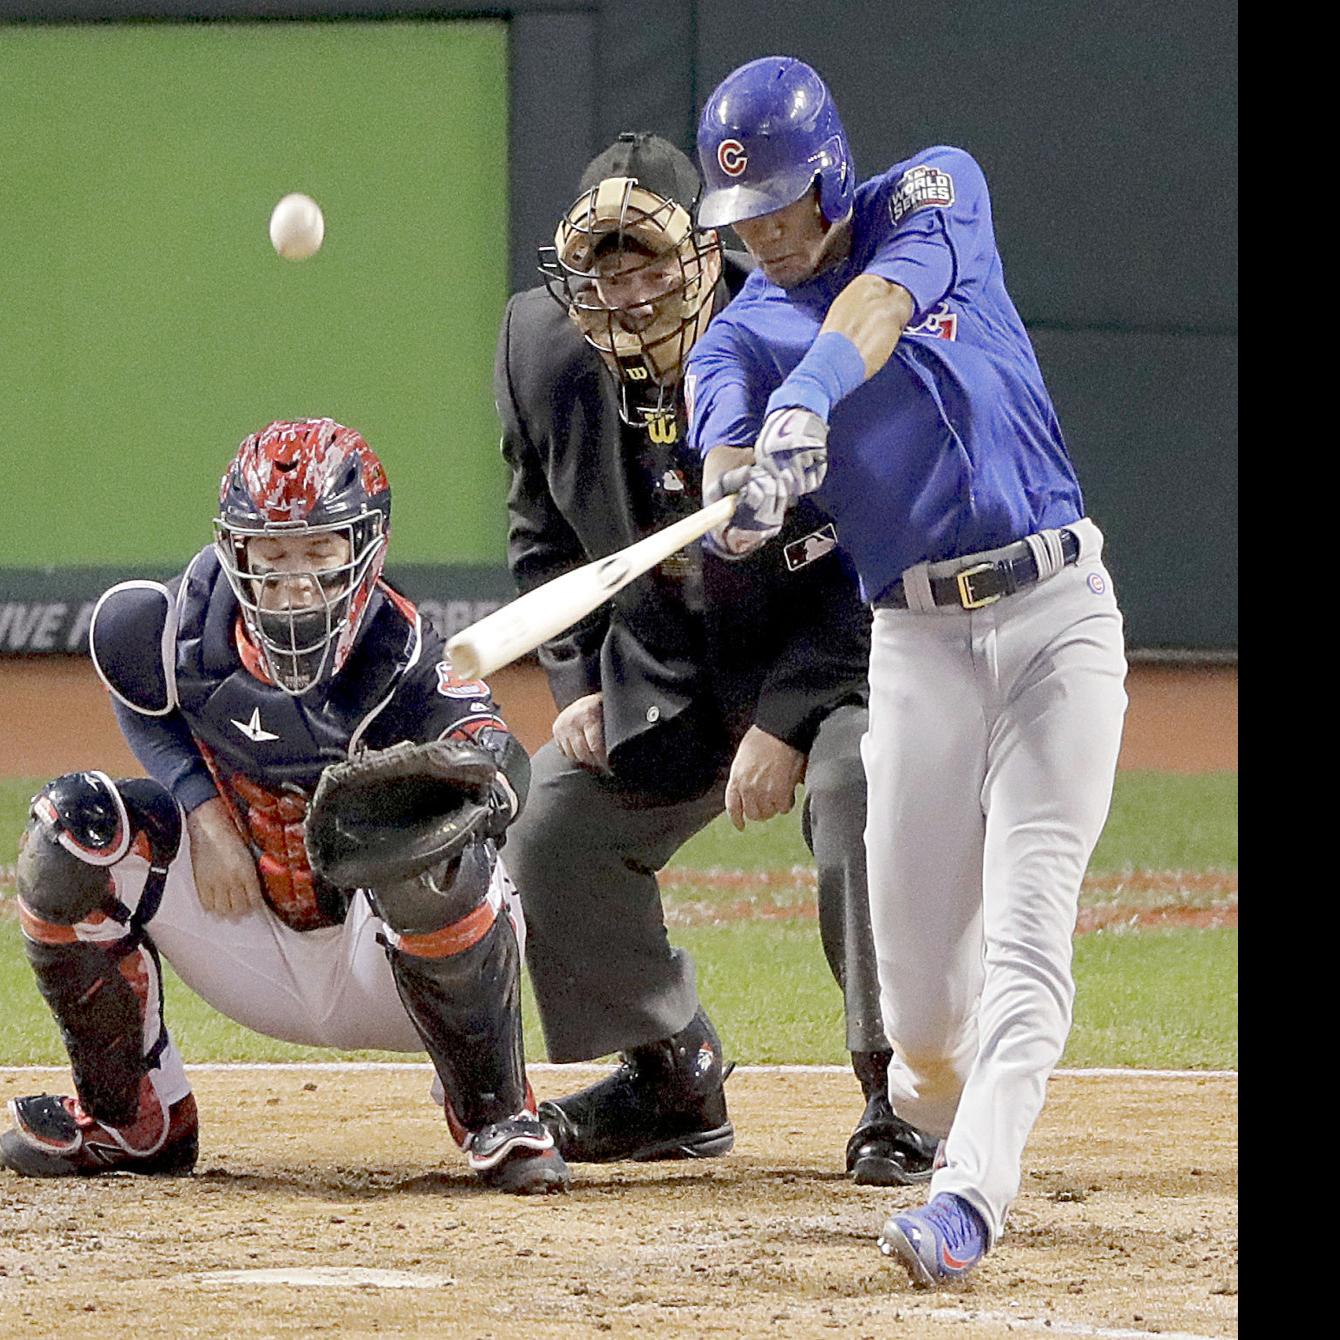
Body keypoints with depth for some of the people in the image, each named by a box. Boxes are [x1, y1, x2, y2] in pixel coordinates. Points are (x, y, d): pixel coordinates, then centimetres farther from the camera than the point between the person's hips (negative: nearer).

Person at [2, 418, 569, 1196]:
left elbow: (498, 764, -43)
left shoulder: (397, 656, -25)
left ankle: (497, 1120, -14)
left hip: (386, 964, -5)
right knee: (73, 827, -11)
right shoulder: (203, 611, -13)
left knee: (434, 860, -37)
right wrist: (207, 815, -8)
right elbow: (145, 696, 8)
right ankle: (131, 1122, 3)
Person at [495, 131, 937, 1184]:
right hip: (666, 661, 6)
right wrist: (579, 683, -3)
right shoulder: (542, 349, -9)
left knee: (860, 792, -32)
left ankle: (904, 1092, -19)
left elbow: (864, 563, -22)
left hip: (834, 650, -6)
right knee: (553, 829, -3)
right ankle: (671, 1080, 17)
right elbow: (545, 534, 9)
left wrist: (785, 725, -27)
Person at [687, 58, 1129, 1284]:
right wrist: (742, 498, -42)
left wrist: (809, 397, -40)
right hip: (917, 642, 2)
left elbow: (878, 305, -20)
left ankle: (971, 1197, -24)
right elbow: (727, 467, -17)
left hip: (1057, 611, -2)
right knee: (919, 970, 3)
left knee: (1027, 930, -15)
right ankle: (933, 1100, 35)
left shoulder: (937, 193, 3)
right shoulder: (741, 339, 5)